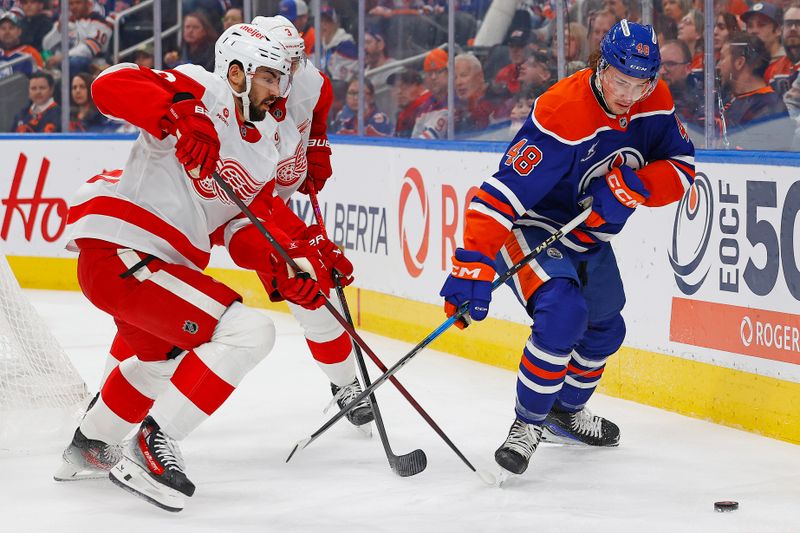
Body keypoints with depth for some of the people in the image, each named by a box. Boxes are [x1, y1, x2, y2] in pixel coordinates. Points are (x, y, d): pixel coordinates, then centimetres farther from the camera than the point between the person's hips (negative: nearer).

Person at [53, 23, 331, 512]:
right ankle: (153, 446, -14)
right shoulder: (205, 94, -9)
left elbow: (241, 231, 10)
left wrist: (292, 260, -10)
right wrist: (182, 116, -39)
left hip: (159, 265, 11)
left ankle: (88, 450, 54)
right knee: (247, 333, -19)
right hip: (116, 249, -11)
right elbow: (111, 86, -23)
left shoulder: (264, 155, 17)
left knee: (165, 356, 36)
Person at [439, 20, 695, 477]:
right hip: (532, 228, -8)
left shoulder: (655, 103, -13)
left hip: (590, 235, 8)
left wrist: (634, 185, -29)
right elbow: (503, 193, -37)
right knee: (562, 313, -29)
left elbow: (682, 166, -7)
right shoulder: (561, 114, -34)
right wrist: (473, 264, -46)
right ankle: (528, 423, -11)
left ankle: (566, 410, 47)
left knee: (604, 329, 21)